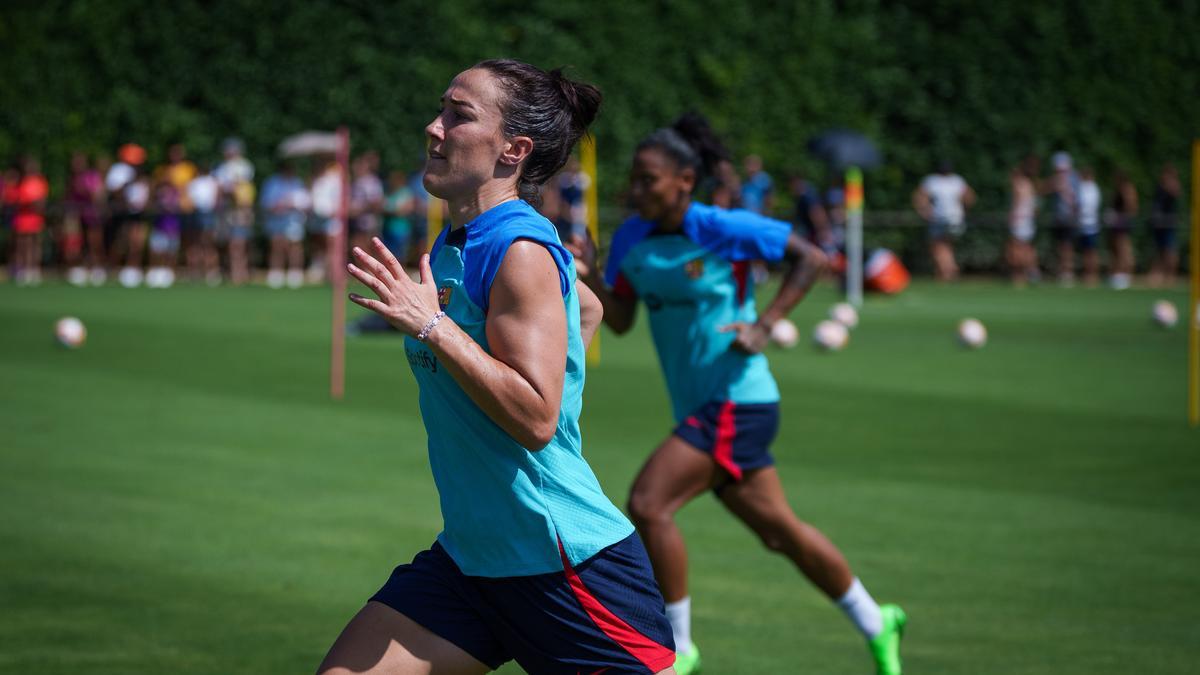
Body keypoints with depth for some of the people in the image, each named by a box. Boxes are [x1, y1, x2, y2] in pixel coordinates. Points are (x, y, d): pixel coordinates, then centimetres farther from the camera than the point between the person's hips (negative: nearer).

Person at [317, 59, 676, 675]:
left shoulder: (521, 250, -17)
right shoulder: (452, 245, 9)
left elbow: (535, 419, -24)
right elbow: (588, 308, 27)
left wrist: (432, 326, -25)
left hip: (568, 564, -9)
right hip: (466, 556, 9)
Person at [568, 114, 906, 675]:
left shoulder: (721, 229, -14)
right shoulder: (631, 238, 5)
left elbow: (812, 258, -7)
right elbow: (620, 320, 6)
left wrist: (764, 325, -16)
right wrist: (590, 276, -12)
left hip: (737, 402, -8)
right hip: (699, 409, 8)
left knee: (648, 505, -20)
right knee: (778, 531, 17)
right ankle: (875, 624, 34)